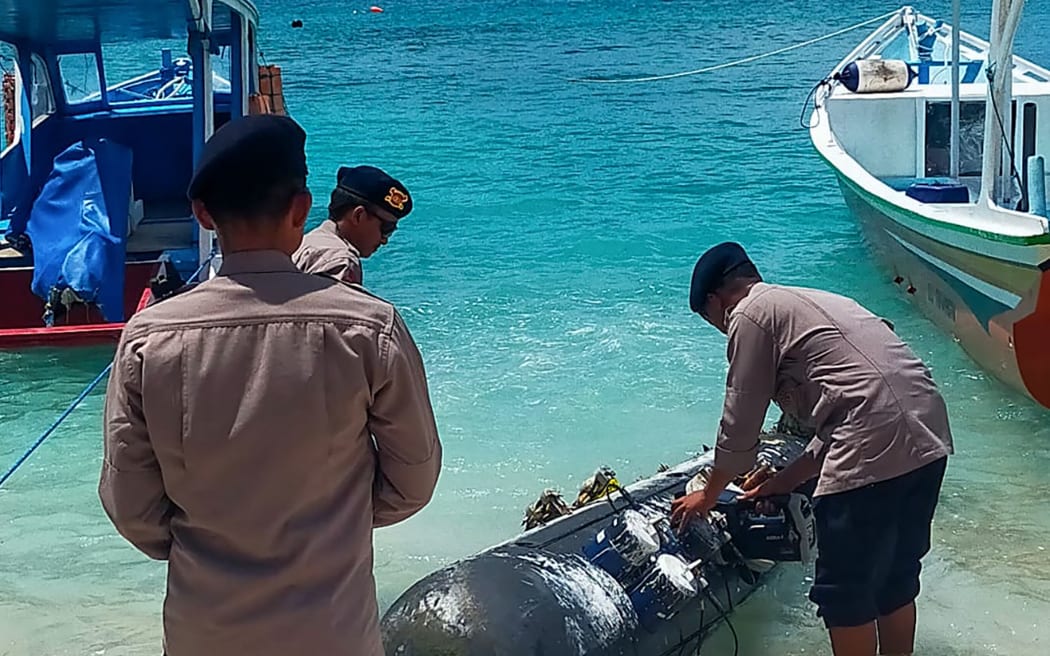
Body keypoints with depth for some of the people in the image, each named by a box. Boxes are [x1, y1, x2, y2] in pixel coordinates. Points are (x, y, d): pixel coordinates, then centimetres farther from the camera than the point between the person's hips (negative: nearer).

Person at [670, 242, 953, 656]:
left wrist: (709, 495, 19)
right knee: (896, 579, 22)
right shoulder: (811, 302, 27)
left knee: (844, 592, 6)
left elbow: (739, 425, 4)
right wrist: (781, 485, 31)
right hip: (930, 435, 9)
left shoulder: (749, 315, 2)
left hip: (875, 451, -9)